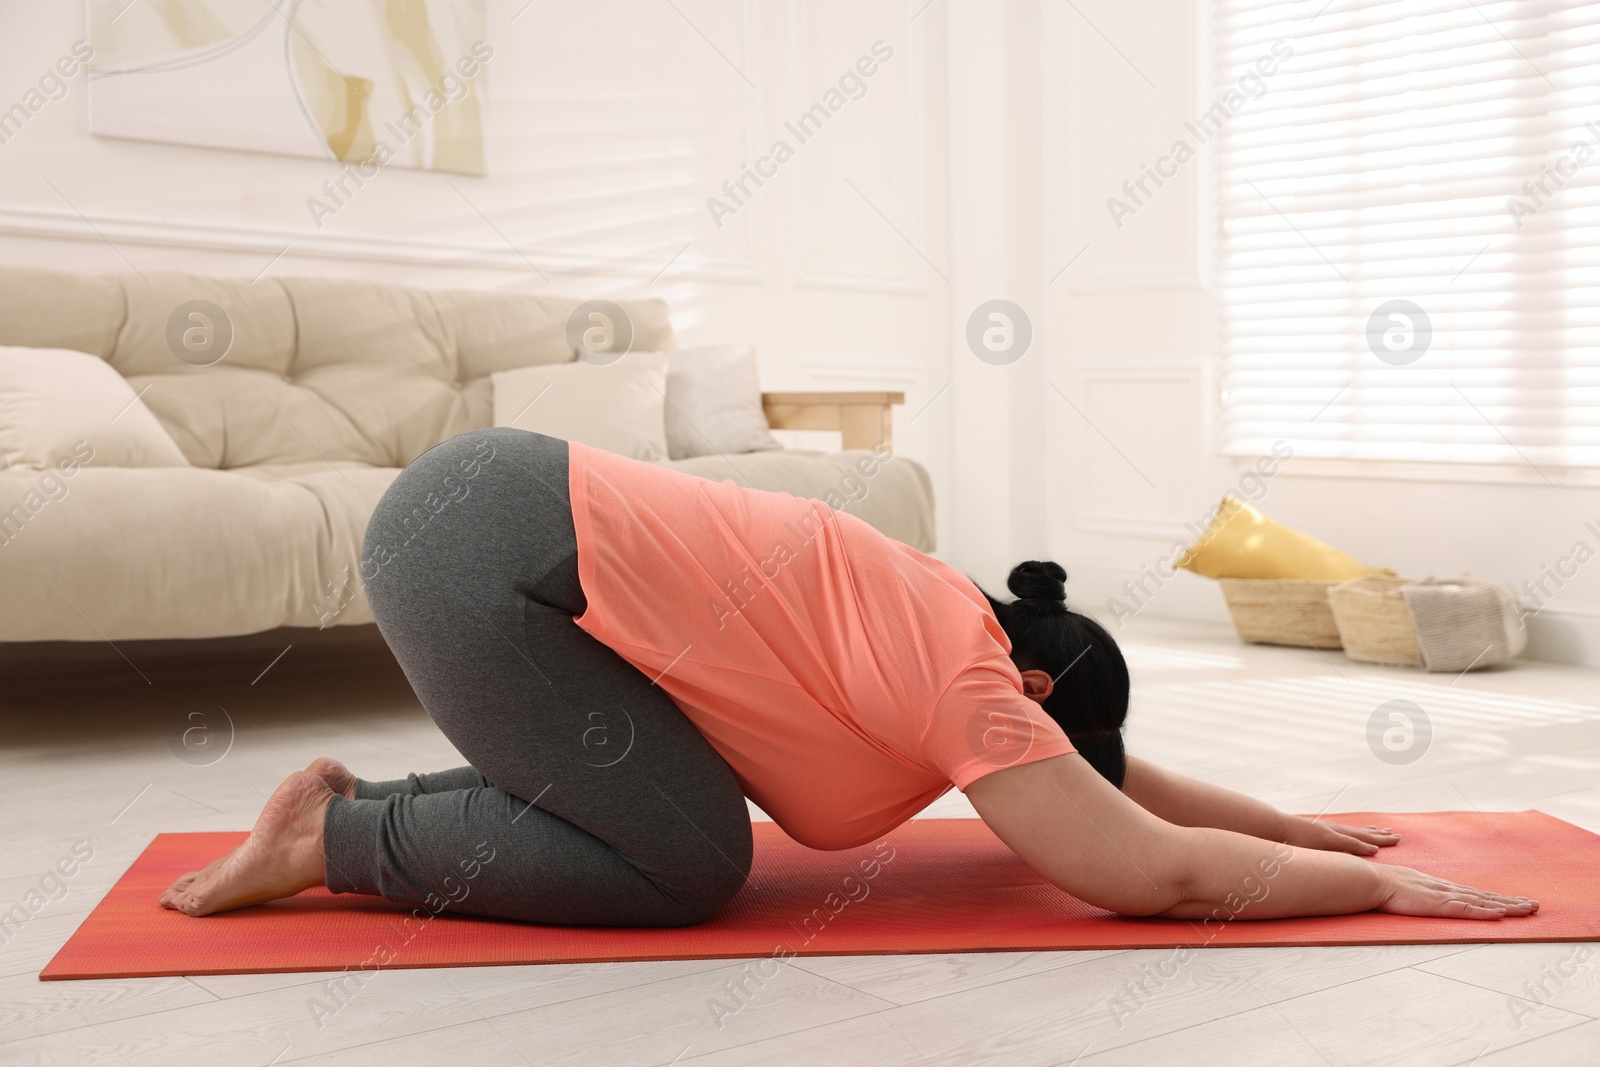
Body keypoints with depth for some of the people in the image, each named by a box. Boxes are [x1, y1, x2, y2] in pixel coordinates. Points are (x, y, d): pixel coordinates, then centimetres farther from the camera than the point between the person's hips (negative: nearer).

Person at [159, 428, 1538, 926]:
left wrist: (1299, 823, 26)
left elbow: (1114, 772, 25)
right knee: (689, 861, -7)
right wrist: (1379, 885, -2)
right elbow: (1154, 870, -14)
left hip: (496, 507, 9)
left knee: (655, 815, 12)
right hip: (481, 547, -9)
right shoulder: (969, 685, -11)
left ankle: (367, 800, 18)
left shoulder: (947, 631, 14)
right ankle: (340, 835, 1)